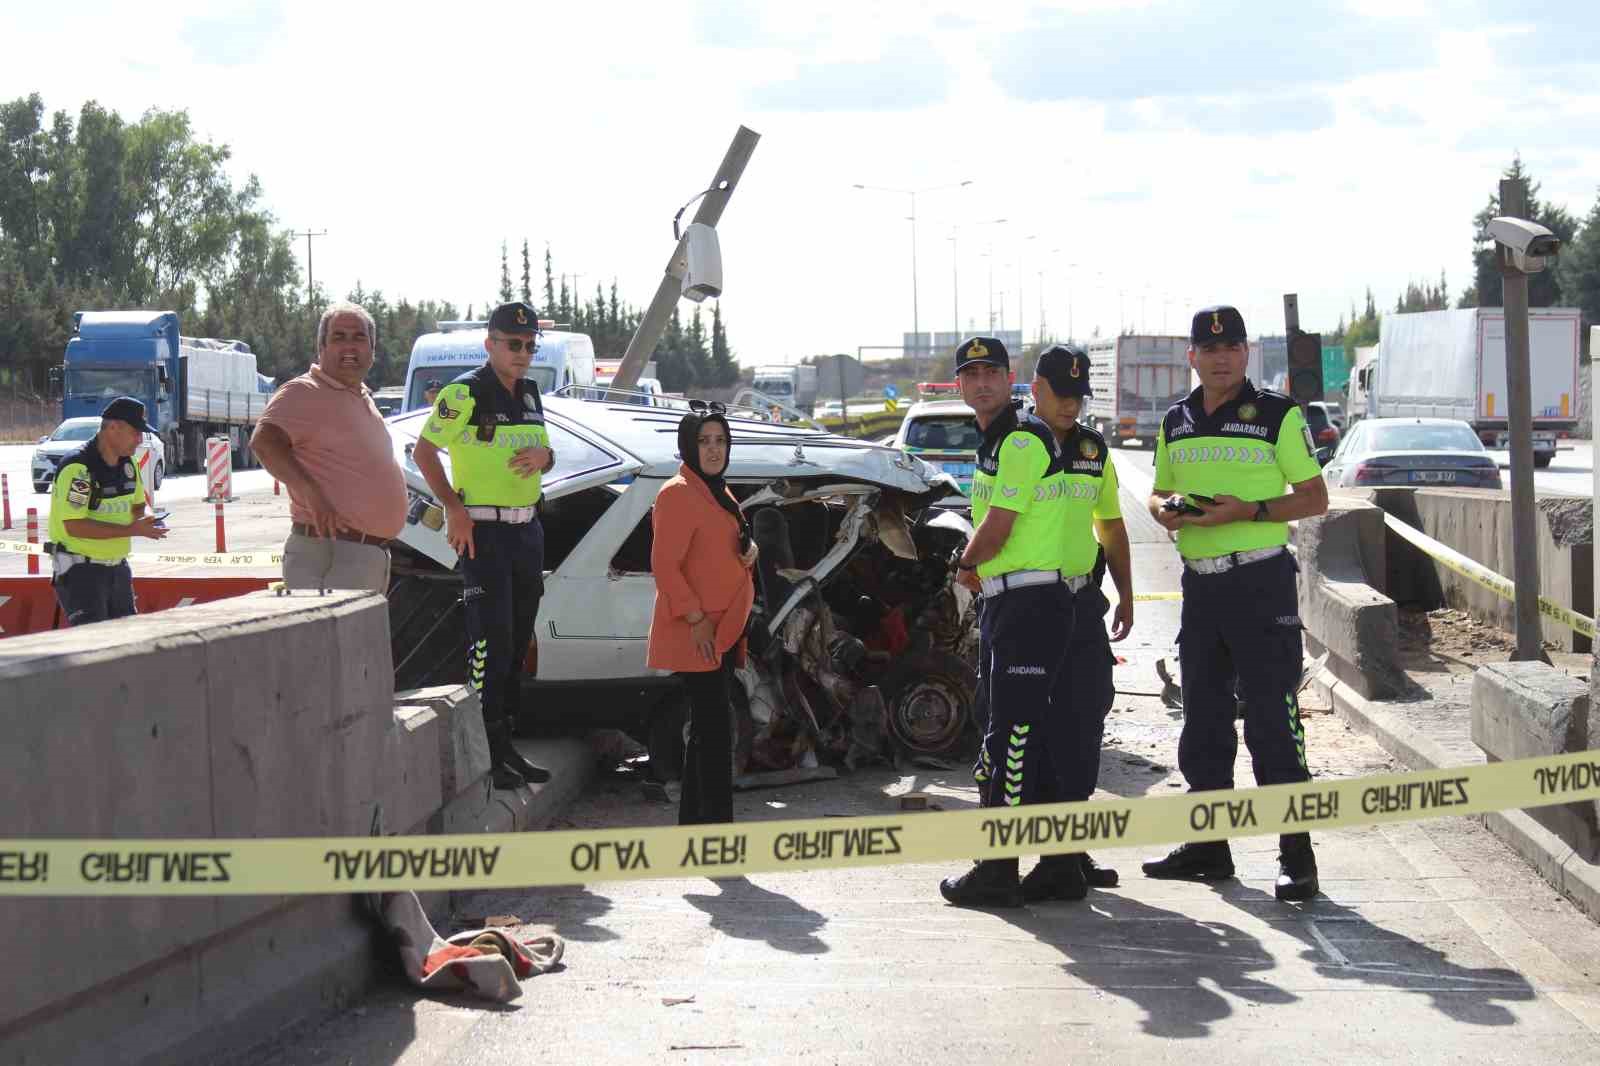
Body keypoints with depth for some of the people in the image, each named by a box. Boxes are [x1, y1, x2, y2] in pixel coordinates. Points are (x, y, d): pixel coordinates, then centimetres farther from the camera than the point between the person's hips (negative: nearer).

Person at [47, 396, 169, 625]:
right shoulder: (78, 467, -21)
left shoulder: (128, 464, 7)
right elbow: (74, 526, -27)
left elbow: (137, 505, 22)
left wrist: (143, 521, -3)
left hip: (117, 566, 9)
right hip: (80, 569, -9)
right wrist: (131, 530, -27)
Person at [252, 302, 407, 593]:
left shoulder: (362, 398, 20)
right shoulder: (305, 393, -10)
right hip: (331, 552, -10)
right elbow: (264, 442, -25)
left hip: (374, 554, 10)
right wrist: (311, 493, -34)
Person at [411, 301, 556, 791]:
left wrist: (542, 455, -3)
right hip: (481, 530, -8)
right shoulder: (465, 392, -10)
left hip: (527, 529, 8)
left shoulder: (529, 392, 13)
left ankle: (507, 745, 20)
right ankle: (486, 754, -7)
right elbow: (423, 450, -9)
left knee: (517, 642, 11)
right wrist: (454, 509, -17)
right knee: (491, 642, -10)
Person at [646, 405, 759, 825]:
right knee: (715, 726, -12)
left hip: (723, 629, 10)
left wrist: (749, 548, 6)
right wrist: (696, 619, -21)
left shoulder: (717, 492, 17)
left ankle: (693, 821, 21)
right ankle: (716, 822, -13)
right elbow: (664, 565, -18)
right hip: (698, 632, -10)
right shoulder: (677, 494, -13)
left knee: (706, 727, 14)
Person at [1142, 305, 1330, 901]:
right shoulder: (1175, 423, 13)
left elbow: (1315, 498, -3)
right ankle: (1208, 846, 21)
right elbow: (1160, 492, 23)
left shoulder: (1277, 415, -4)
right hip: (1200, 581, 6)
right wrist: (1166, 509, -2)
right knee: (1203, 719, 11)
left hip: (1261, 579, -6)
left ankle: (1296, 855, -4)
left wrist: (1247, 511, -17)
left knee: (1272, 719, -8)